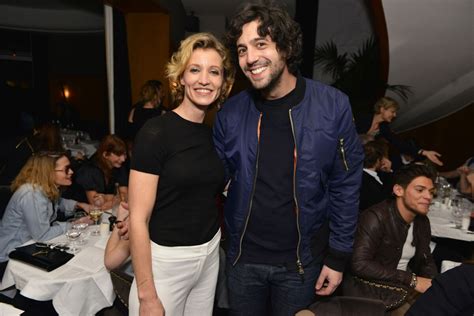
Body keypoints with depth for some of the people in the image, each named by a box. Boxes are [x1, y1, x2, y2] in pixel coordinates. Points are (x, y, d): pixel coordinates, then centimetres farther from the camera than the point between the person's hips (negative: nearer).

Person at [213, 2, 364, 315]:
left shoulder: (333, 106, -13)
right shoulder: (231, 112, -7)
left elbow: (346, 187, -6)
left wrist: (338, 256, -4)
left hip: (301, 261, -1)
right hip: (243, 258, 2)